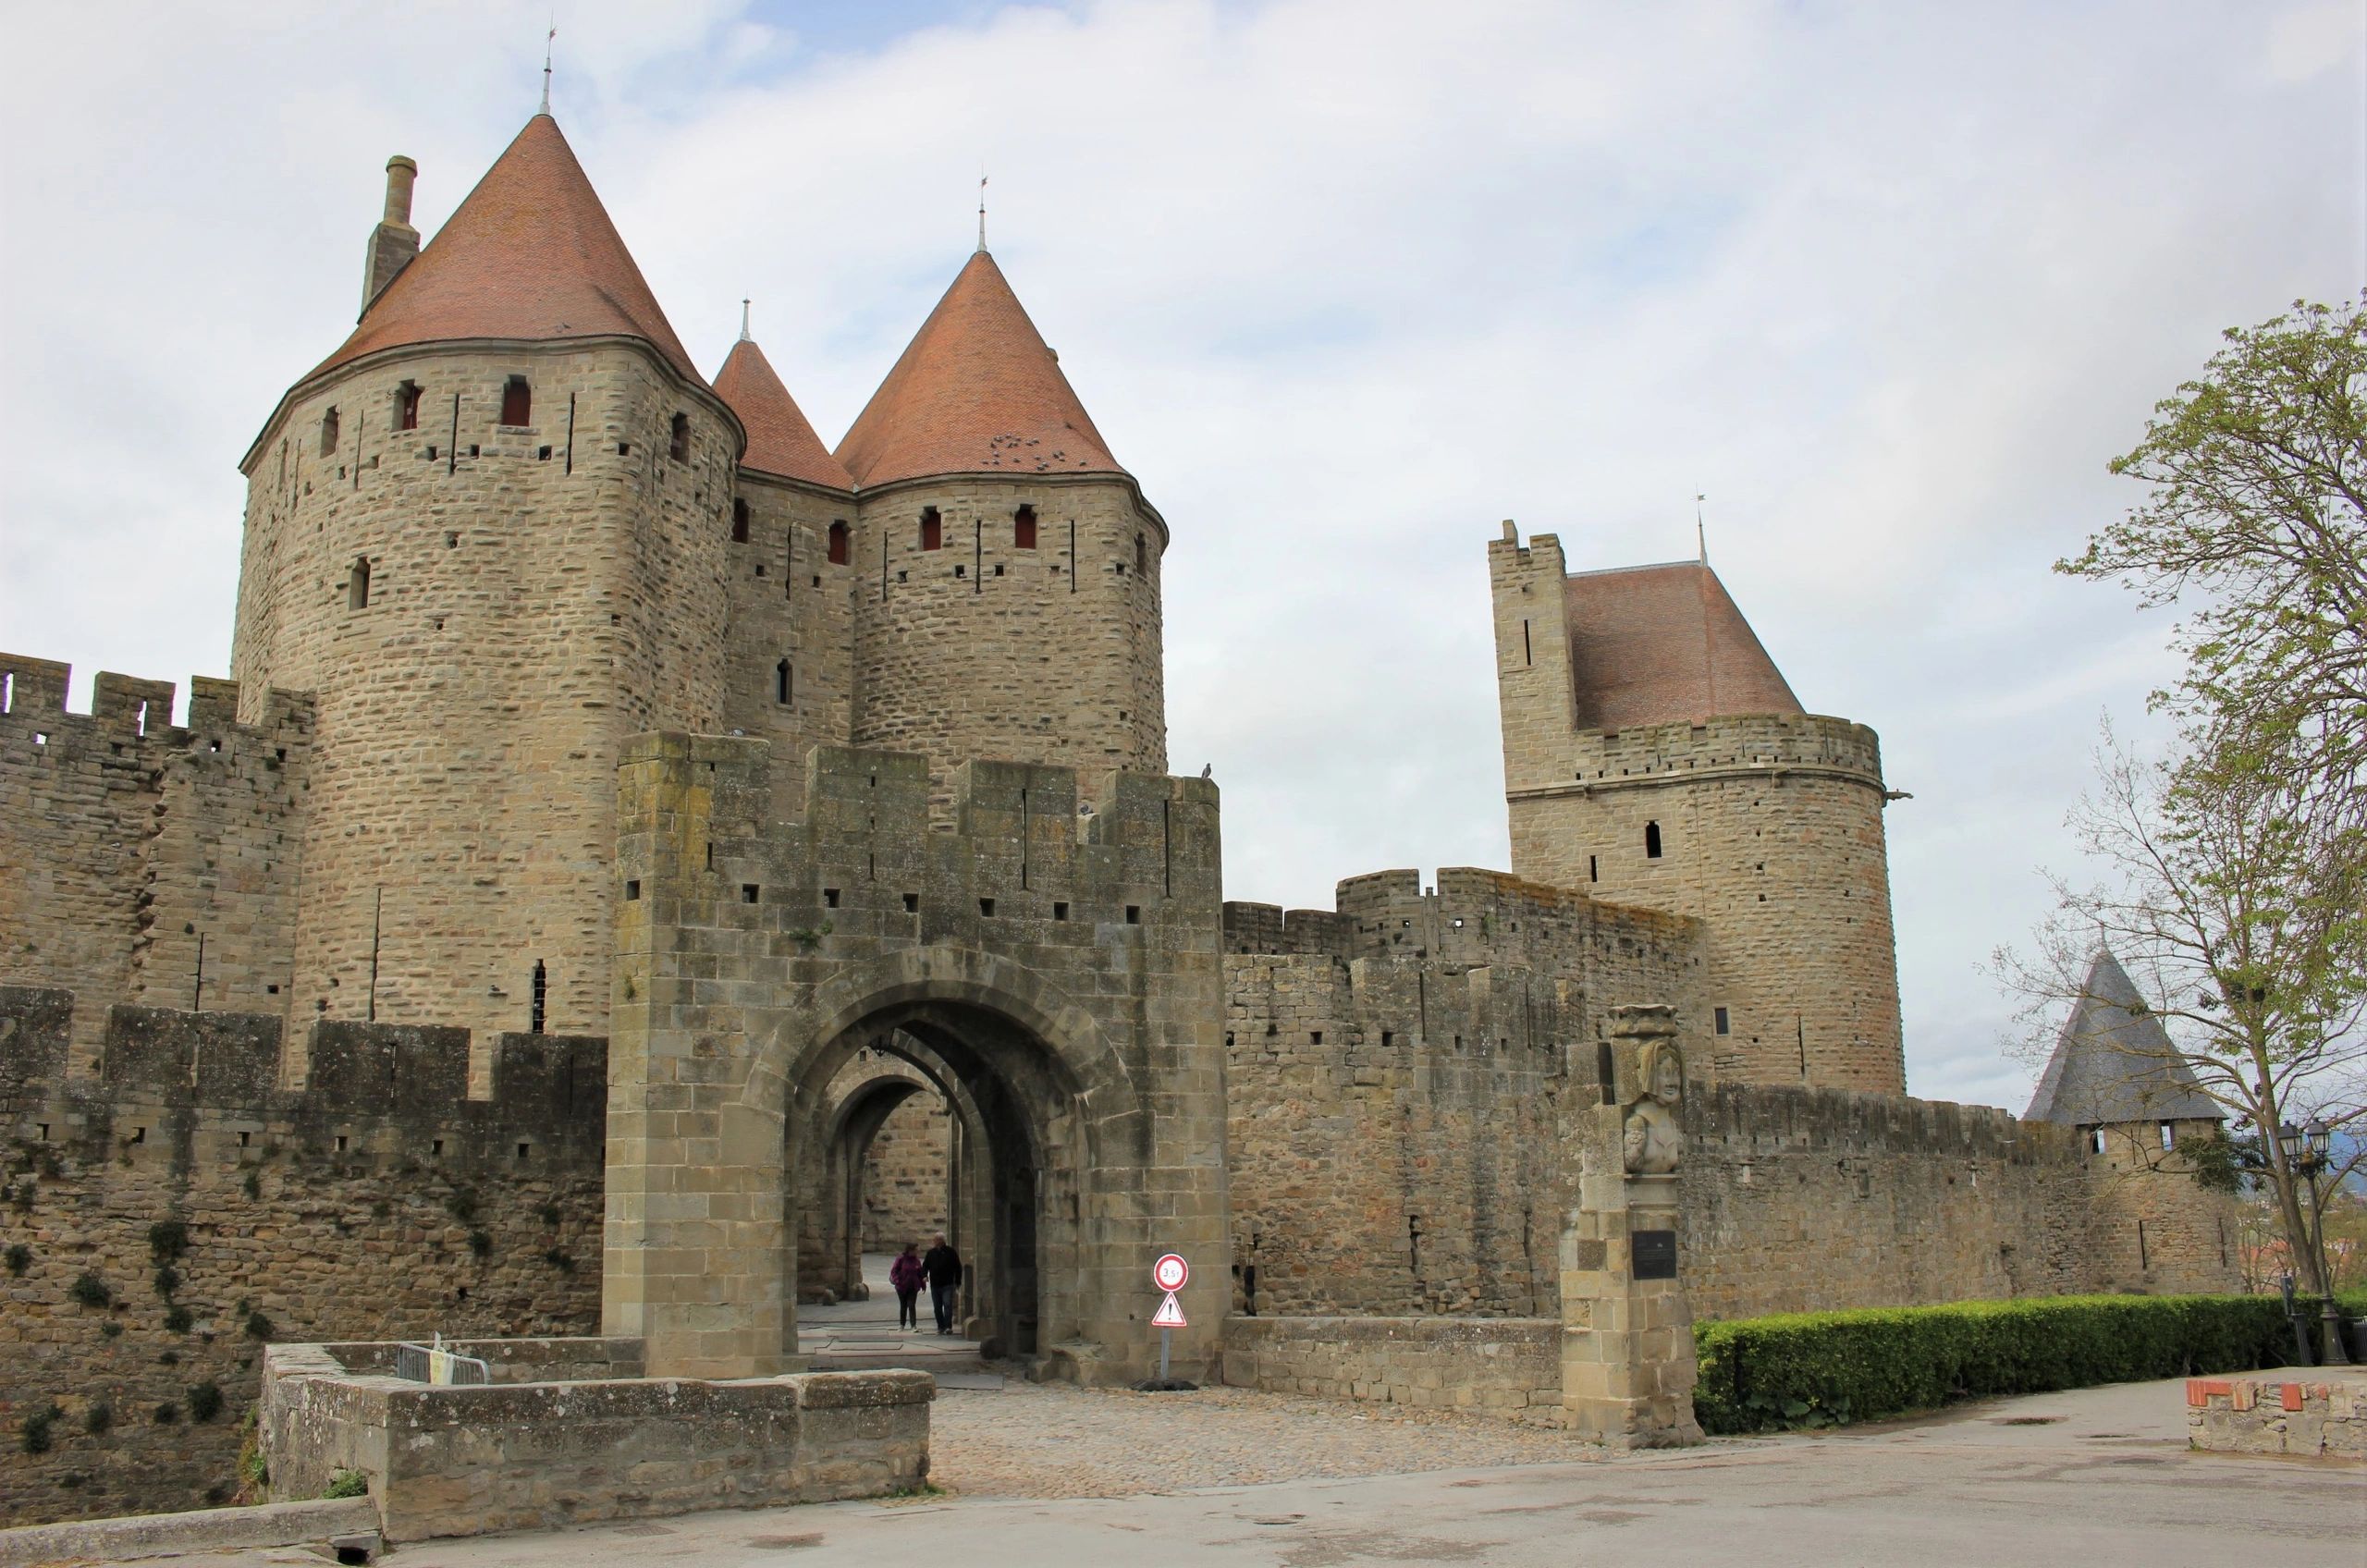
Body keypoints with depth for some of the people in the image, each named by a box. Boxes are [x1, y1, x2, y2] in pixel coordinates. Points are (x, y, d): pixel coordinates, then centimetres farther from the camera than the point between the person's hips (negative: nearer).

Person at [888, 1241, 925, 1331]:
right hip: (902, 1287, -1)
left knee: (912, 1306, -6)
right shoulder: (901, 1258, -10)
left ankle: (914, 1325, -7)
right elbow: (894, 1270, -9)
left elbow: (920, 1273, 9)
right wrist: (897, 1281, -18)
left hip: (913, 1287, 1)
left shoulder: (916, 1260, 1)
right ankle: (902, 1324, 26)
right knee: (903, 1306, 12)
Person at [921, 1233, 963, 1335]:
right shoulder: (931, 1253, 11)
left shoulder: (950, 1252, 1)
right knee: (937, 1307, 7)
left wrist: (958, 1282, 2)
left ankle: (948, 1326, -16)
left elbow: (958, 1267, 5)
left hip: (948, 1284, -4)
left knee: (947, 1305, -14)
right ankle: (941, 1327, 15)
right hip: (935, 1285, 4)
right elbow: (925, 1265, 14)